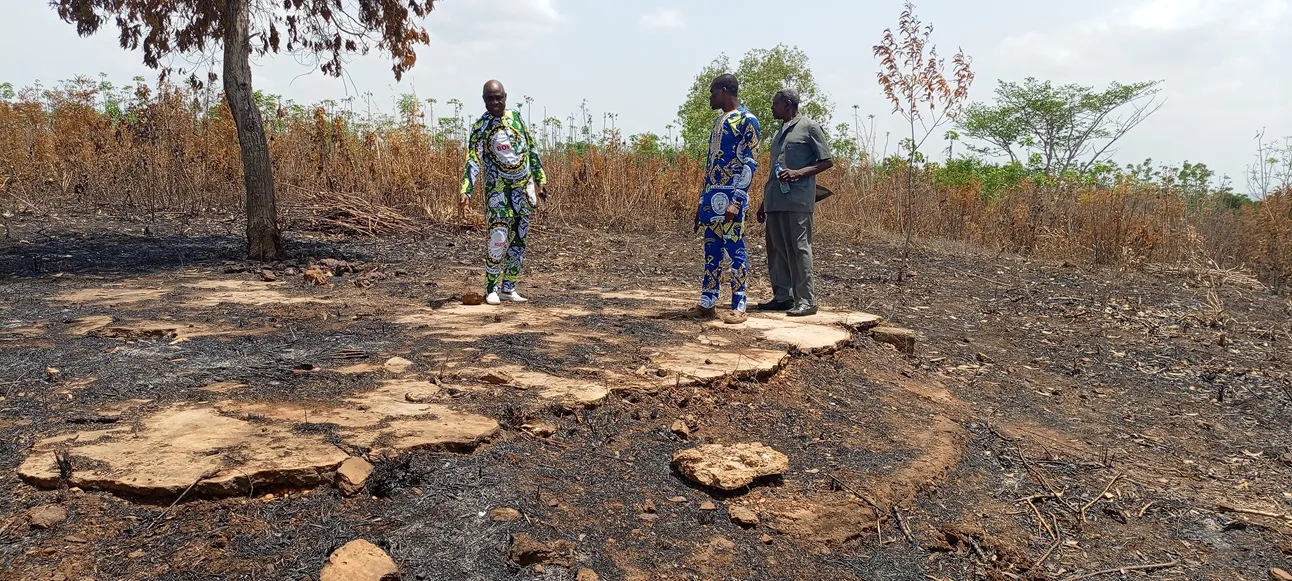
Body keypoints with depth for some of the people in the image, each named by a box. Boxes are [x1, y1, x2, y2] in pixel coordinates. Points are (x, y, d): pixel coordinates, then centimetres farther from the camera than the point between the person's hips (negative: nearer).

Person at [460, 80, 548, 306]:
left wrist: (540, 180, 12)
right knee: (498, 239, -13)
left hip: (523, 188, 5)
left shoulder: (516, 117, 6)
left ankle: (509, 288, 15)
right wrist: (466, 192, -25)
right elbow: (473, 160, -13)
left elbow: (531, 150, 13)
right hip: (497, 189, -4)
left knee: (519, 239, 6)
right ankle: (492, 289, 0)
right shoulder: (480, 126, -6)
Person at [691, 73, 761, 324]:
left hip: (731, 196, -8)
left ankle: (738, 306, 1)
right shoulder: (718, 120, 20)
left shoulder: (746, 120, -7)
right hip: (711, 195, 8)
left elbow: (750, 163, -13)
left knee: (735, 249, -4)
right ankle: (707, 301, 17)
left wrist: (736, 201, -21)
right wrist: (702, 201, 18)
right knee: (711, 249, 10)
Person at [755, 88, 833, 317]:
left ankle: (806, 300, -7)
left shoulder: (809, 127, 0)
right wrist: (764, 202, 22)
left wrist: (798, 173, -16)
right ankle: (782, 296, 14)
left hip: (797, 200, -8)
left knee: (799, 248, -9)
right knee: (776, 248, 7)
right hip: (775, 201, 8)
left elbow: (827, 162, -3)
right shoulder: (779, 133, 22)